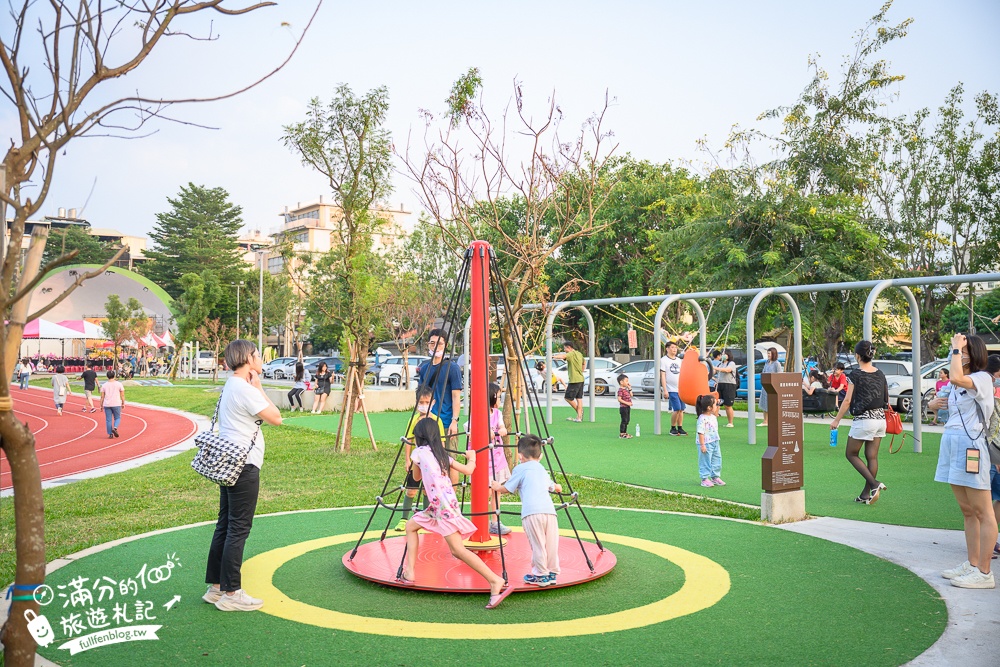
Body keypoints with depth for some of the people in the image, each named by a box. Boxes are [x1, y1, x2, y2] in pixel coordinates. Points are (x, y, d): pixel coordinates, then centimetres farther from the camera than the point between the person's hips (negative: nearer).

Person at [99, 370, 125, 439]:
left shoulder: (104, 385, 2)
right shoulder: (119, 384, -2)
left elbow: (102, 397, 3)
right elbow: (122, 395, 0)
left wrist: (101, 405, 10)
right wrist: (123, 403, 10)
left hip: (107, 405, 1)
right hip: (116, 404, -1)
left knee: (108, 420, 7)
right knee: (117, 418, 11)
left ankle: (110, 434, 5)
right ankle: (115, 428, -14)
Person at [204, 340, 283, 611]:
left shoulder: (229, 387, 14)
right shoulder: (245, 390, -16)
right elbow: (276, 418, -13)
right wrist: (259, 387, -9)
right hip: (244, 466, -10)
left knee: (225, 525, 14)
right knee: (238, 529, -4)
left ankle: (216, 587, 21)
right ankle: (231, 593, 2)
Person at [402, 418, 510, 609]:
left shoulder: (419, 452, 3)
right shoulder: (443, 455, 17)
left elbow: (416, 477, 19)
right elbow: (468, 470, 14)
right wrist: (471, 458, 35)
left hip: (444, 506, -8)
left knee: (458, 550, -7)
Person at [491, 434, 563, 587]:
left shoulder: (520, 468, 11)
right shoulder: (543, 470, 29)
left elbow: (507, 489, 14)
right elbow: (552, 486, 45)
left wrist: (497, 488, 34)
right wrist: (557, 488, 68)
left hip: (532, 512, -5)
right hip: (549, 510, 6)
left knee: (537, 545, 0)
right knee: (551, 544, 10)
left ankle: (541, 575, 5)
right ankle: (552, 572, 17)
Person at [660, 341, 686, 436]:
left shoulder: (679, 360, 15)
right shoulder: (663, 360, -2)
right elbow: (663, 376, -6)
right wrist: (665, 390, -12)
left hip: (681, 389, 6)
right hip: (671, 389, -6)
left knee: (681, 410, 3)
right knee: (677, 409, -12)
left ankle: (680, 428, 12)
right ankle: (673, 428, 2)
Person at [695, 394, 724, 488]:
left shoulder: (712, 416, 6)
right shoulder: (702, 419, -23)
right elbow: (700, 432, -24)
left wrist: (718, 406, 20)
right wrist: (702, 445, -26)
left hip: (715, 442, 9)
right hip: (706, 444, -9)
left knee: (717, 460, 15)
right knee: (705, 461, 2)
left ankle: (715, 477, 29)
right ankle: (704, 479, 12)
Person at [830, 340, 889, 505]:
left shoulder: (855, 374, -9)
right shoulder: (880, 374, 7)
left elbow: (847, 400, -9)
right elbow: (886, 399, 11)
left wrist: (836, 420, -3)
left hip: (863, 420, -6)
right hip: (880, 419, 6)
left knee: (851, 454, 7)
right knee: (872, 457, 9)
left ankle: (874, 484, -7)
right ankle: (866, 494, 13)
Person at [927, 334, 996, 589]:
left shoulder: (982, 378, -9)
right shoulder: (959, 385, 17)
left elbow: (956, 377, -29)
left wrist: (957, 348, -19)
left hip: (970, 448, -9)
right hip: (951, 445, 9)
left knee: (983, 513, -4)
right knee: (967, 512, 14)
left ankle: (984, 573, -1)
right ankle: (972, 565, 20)